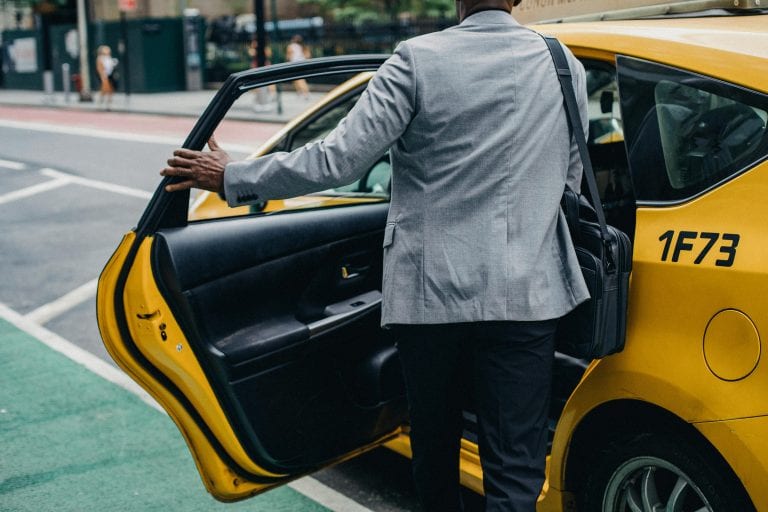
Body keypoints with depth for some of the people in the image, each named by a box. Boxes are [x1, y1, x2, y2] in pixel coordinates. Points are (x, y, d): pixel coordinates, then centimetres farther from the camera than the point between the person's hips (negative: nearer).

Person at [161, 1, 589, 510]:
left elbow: (338, 160, -11)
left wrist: (232, 178, 0)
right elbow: (569, 180, 11)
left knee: (435, 448, 20)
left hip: (432, 290, -1)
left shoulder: (418, 59, -8)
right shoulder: (565, 66, 2)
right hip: (526, 295, 1)